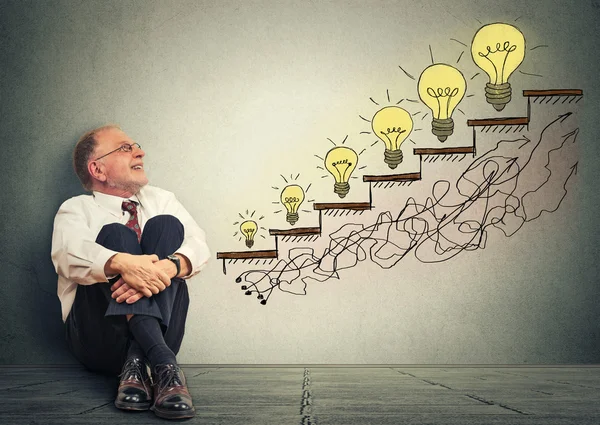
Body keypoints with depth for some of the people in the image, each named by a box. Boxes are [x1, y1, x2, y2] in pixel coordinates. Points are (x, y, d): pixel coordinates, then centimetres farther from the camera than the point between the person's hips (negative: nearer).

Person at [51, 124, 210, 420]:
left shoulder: (161, 199, 16)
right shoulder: (77, 208, 8)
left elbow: (198, 245, -2)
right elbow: (67, 254, -16)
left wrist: (167, 266, -27)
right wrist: (122, 263, -38)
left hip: (160, 330, 2)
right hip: (98, 338, -2)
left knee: (166, 224, -16)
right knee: (114, 233, -22)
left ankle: (138, 363, -31)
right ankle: (163, 363, -41)